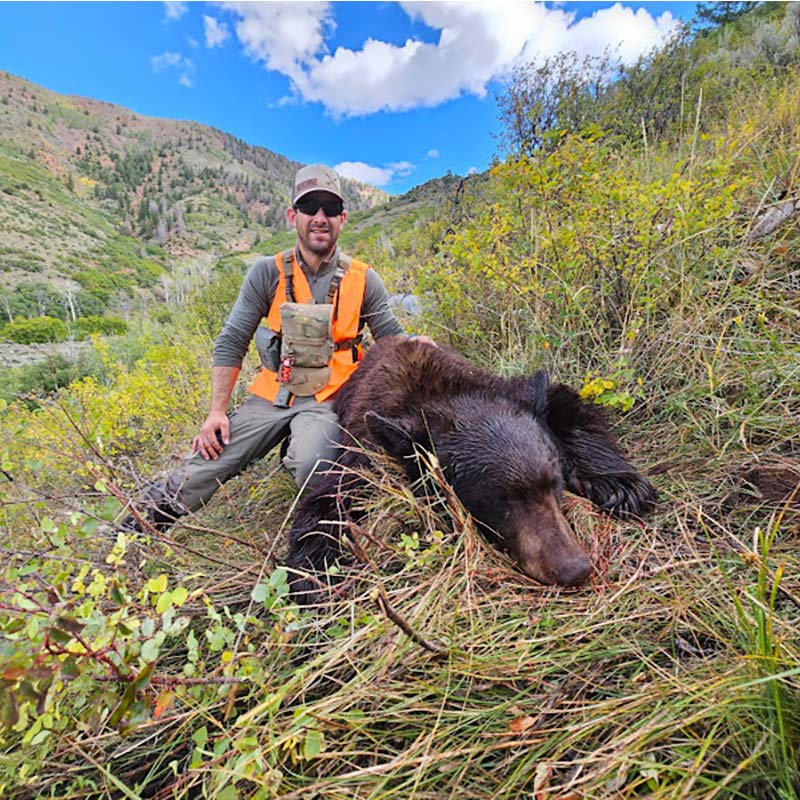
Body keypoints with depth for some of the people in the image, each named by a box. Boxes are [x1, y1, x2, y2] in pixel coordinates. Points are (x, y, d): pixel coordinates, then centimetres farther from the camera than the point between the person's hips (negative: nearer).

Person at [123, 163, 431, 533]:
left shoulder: (363, 280, 1)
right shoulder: (268, 272, 1)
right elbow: (231, 342, 2)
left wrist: (415, 344, -19)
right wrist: (217, 410, -5)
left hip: (326, 402, -1)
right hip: (271, 395, 2)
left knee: (312, 467, -32)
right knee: (200, 471, -7)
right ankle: (138, 525, 19)